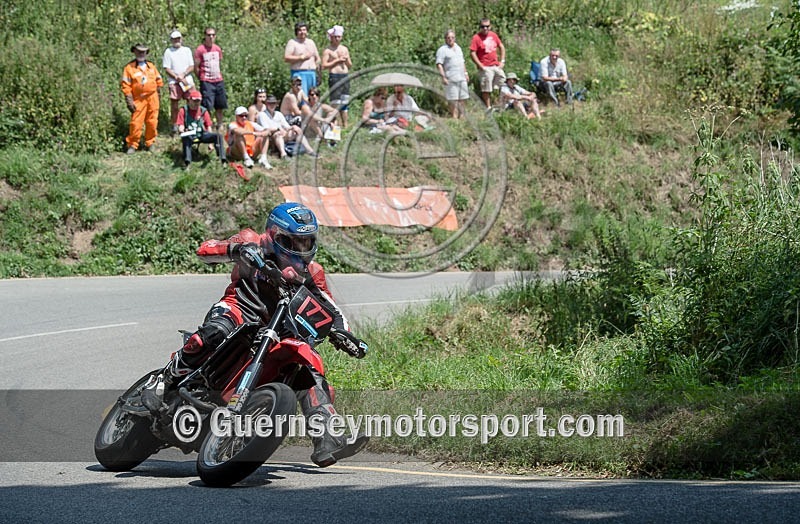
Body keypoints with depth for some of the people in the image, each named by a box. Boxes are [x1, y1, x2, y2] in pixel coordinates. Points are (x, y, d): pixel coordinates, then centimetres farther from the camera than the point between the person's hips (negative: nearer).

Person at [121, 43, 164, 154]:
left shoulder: (151, 66, 11)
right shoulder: (129, 67, -2)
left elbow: (159, 80, 19)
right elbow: (125, 86, -5)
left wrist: (156, 92, 10)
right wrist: (129, 101, -11)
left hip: (152, 98, 4)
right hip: (138, 99, -4)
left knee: (152, 122, 5)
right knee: (136, 123, -7)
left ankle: (149, 143, 18)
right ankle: (132, 145, 3)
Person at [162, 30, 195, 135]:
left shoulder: (187, 50, 14)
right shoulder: (168, 52, 5)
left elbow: (192, 67, 10)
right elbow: (167, 69, -1)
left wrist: (183, 75, -8)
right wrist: (178, 77, -11)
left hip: (188, 80, 2)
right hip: (174, 82, -2)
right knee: (174, 105, -3)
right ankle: (174, 126, 3)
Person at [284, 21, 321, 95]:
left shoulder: (311, 42, 19)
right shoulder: (292, 42, 0)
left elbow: (317, 58, 23)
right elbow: (286, 58, -10)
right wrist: (301, 57, -12)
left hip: (312, 73, 6)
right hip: (299, 73, -6)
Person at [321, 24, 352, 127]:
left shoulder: (345, 49, 18)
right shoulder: (327, 50, 1)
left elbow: (350, 66, 20)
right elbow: (324, 65, -8)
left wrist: (346, 60, -1)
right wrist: (337, 61, -11)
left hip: (346, 76, 6)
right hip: (334, 76, -6)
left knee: (345, 102, 6)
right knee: (336, 103, -10)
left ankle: (345, 125, 10)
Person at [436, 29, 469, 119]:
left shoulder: (458, 48, 19)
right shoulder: (442, 50, -4)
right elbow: (439, 64, -10)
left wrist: (466, 73, 24)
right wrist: (443, 77, -18)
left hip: (461, 78, 7)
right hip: (451, 79, -7)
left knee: (462, 98, 8)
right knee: (453, 99, -8)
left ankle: (461, 115, 14)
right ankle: (454, 116, -5)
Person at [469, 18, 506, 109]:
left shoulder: (493, 35, 8)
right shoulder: (476, 38, -10)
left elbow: (501, 47, 19)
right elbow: (472, 53, -14)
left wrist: (502, 61, 10)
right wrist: (481, 66, -17)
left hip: (496, 66, 6)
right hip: (485, 68, -6)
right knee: (486, 90, -1)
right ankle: (488, 107, 7)